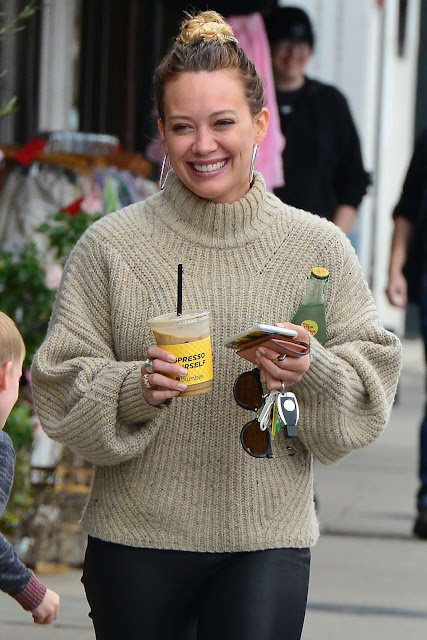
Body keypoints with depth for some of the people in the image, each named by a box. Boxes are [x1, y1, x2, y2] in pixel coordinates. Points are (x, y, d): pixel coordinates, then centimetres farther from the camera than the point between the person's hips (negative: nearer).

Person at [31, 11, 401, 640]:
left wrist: (313, 372, -18)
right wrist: (135, 389, -20)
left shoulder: (320, 248, 1)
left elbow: (370, 393, 2)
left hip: (267, 545, 0)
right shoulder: (109, 246, -1)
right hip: (136, 545, 0)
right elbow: (60, 388, -2)